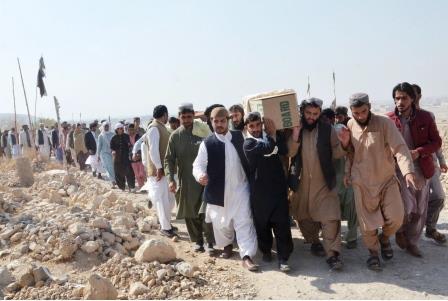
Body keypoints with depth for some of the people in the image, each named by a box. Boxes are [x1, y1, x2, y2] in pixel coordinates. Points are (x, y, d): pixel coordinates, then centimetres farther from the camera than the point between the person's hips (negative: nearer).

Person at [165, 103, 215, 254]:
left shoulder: (203, 132, -3)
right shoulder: (175, 136, 0)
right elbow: (169, 159, 2)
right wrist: (171, 179, -9)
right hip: (186, 180, 2)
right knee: (190, 213, 9)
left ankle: (209, 242, 6)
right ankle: (197, 241, 24)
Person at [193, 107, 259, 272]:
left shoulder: (239, 137, 2)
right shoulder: (207, 143, -7)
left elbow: (247, 157, 15)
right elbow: (198, 164, -10)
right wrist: (200, 175, -32)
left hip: (240, 188, 1)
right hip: (218, 190, -1)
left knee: (244, 222, -4)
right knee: (220, 222, 14)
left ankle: (247, 256, -1)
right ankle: (227, 245, 41)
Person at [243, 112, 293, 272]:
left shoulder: (269, 137, 10)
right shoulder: (248, 143, -8)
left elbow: (283, 150, -7)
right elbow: (269, 148, -24)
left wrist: (274, 133, -13)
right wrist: (272, 133, -7)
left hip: (278, 188, 3)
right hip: (260, 191, -3)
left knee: (282, 224, -2)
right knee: (262, 223, 11)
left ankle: (283, 258, 4)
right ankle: (266, 250, 33)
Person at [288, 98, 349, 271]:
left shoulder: (327, 129, -3)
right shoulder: (294, 128, -1)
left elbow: (335, 154, -2)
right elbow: (290, 153, -12)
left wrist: (343, 144, -22)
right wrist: (296, 134, -25)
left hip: (324, 182, -2)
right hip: (301, 182, 2)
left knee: (330, 218, -9)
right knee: (303, 217, 15)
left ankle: (333, 254, -4)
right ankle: (314, 242, 38)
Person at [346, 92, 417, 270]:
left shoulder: (384, 123, -12)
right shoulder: (350, 126, -1)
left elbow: (399, 147, -21)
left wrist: (408, 171, -34)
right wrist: (348, 171, 7)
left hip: (387, 179, -1)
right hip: (362, 182, 2)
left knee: (396, 217, -6)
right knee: (366, 221, 4)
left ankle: (384, 238, 27)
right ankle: (373, 251, 28)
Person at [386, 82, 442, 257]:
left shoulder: (425, 117, -2)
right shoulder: (388, 119, -6)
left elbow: (437, 142, 1)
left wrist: (418, 152, -15)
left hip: (422, 169, 3)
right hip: (400, 169, -2)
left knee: (420, 211, 9)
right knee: (408, 208, -14)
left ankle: (412, 242, 28)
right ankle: (400, 230, 18)